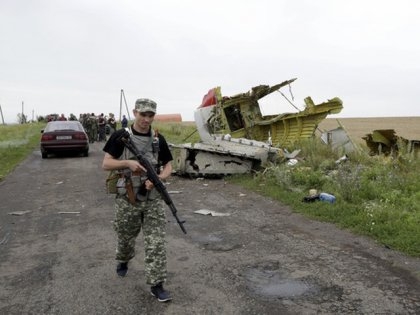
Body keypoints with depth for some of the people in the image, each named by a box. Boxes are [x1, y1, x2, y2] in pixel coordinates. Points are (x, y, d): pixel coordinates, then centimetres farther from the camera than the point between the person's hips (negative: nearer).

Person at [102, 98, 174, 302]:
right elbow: (105, 164, -6)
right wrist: (127, 163, -23)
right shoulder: (120, 136, -5)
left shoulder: (158, 139, 3)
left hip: (153, 200, 1)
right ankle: (123, 261, 49)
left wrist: (158, 179, -15)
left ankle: (156, 284, 8)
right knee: (125, 238, 18)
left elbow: (168, 167, 6)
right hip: (127, 199, -1)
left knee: (156, 243, -1)